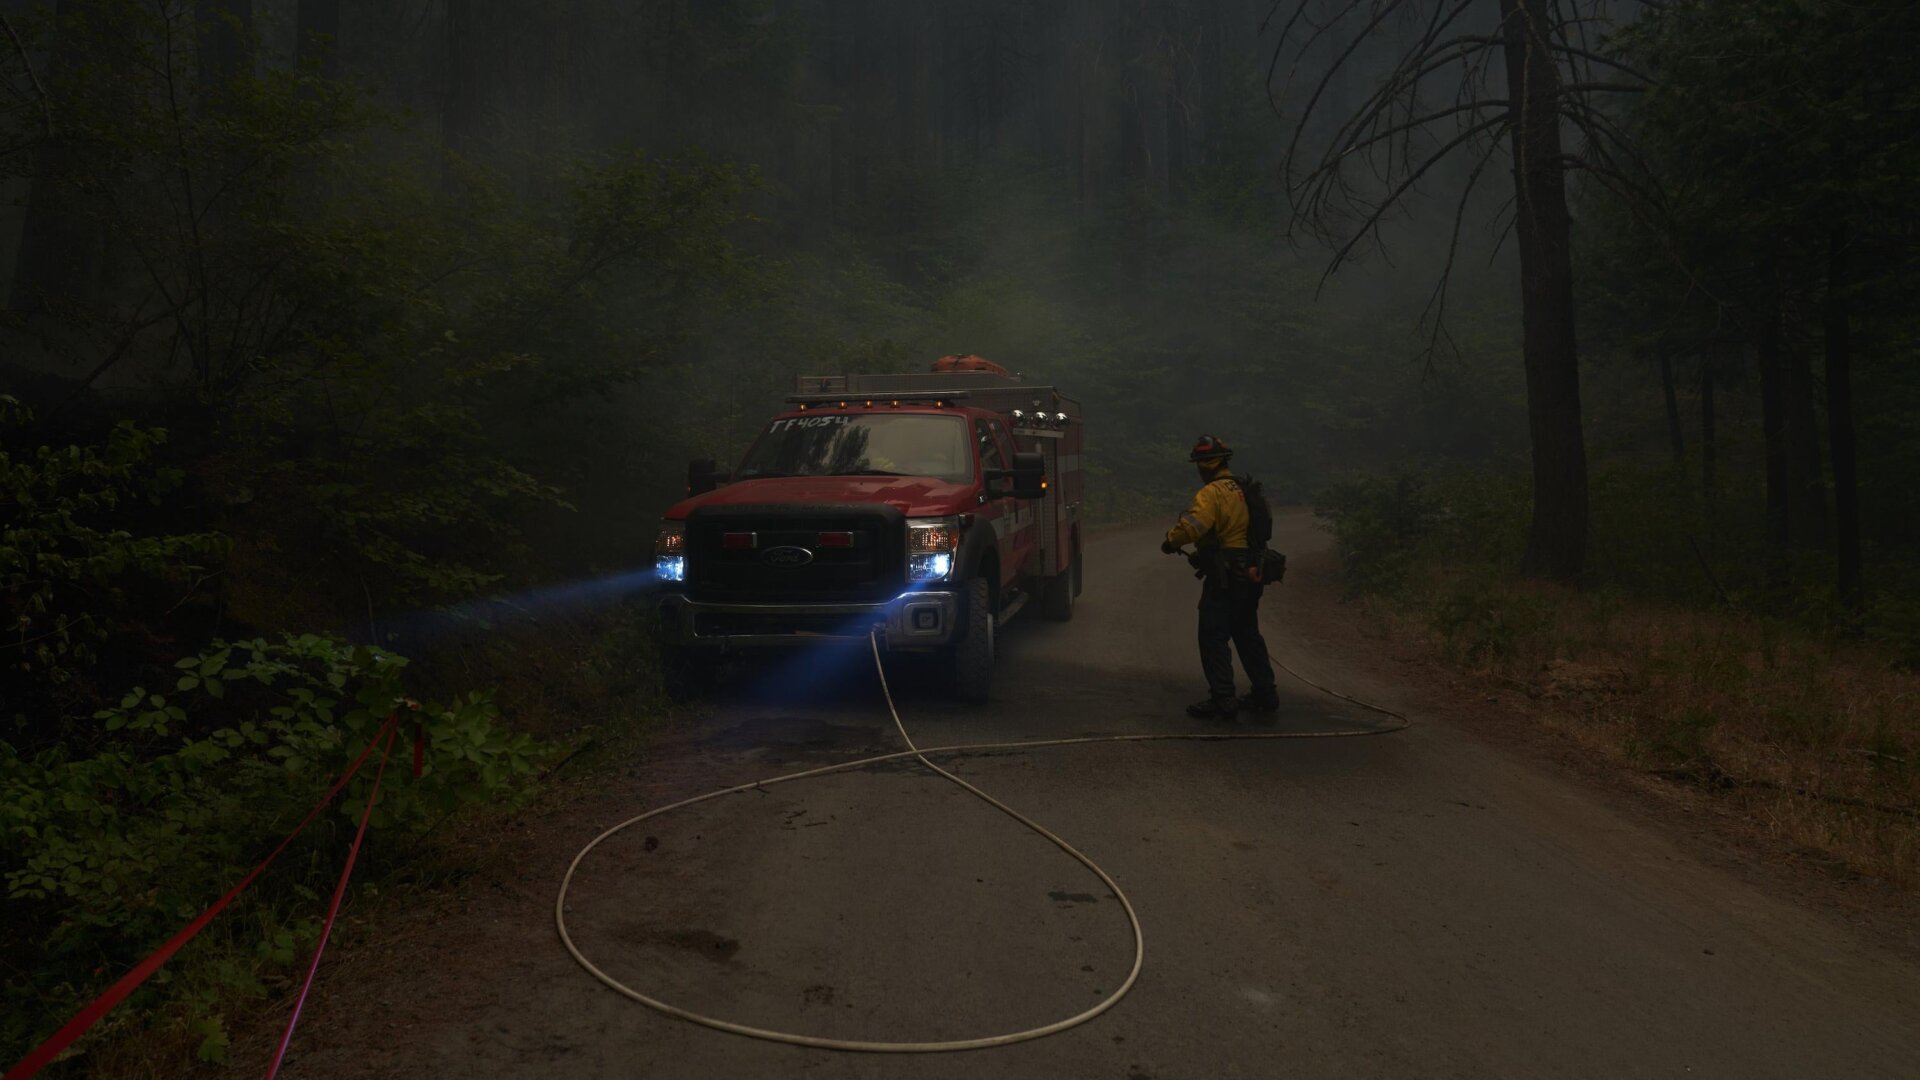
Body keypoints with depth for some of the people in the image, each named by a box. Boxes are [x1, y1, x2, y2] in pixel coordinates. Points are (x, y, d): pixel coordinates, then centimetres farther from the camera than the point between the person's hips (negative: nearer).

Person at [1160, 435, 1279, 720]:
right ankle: (1265, 694, 25)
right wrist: (1202, 552, 20)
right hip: (1248, 575, 9)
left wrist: (1170, 541, -12)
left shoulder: (1212, 493, -15)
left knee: (1213, 638, -2)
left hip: (1224, 577, -9)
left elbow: (1194, 524, -30)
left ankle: (1222, 700, -4)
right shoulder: (1242, 490, 14)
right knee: (1247, 635, 19)